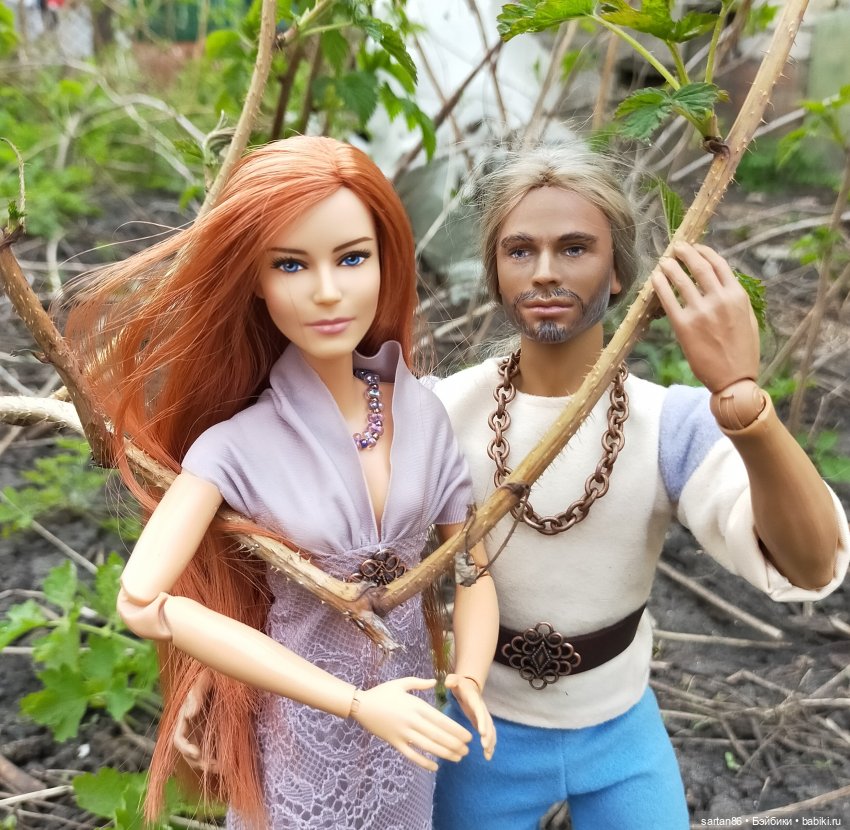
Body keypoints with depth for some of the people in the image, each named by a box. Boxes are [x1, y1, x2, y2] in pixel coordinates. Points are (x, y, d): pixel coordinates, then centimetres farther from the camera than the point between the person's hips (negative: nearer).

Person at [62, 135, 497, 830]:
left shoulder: (425, 416, -11)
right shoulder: (238, 445, -20)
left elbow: (473, 569, -4)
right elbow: (144, 601, -29)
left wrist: (471, 679, -23)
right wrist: (354, 702, -30)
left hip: (406, 712, 3)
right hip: (303, 728, -3)